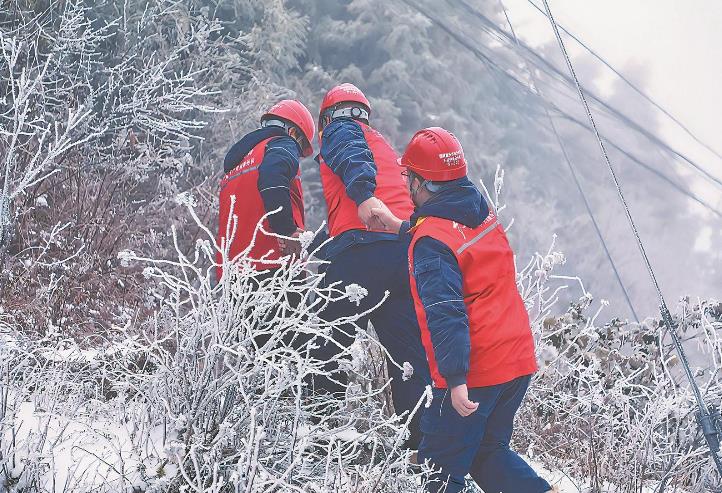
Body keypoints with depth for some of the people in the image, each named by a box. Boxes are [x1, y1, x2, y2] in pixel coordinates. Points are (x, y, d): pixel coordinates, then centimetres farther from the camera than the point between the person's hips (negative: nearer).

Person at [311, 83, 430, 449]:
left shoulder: (340, 130, 14)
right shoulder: (385, 146, 36)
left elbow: (352, 156, -10)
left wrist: (364, 195, -31)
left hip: (361, 249, -7)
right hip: (407, 251, 7)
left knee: (329, 345, 1)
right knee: (408, 351, 7)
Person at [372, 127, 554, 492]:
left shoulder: (431, 242, -17)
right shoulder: (483, 214, 8)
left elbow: (445, 314, -25)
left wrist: (456, 380, -27)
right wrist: (402, 227, 28)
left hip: (474, 375, -8)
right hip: (518, 361, 8)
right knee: (488, 453, 22)